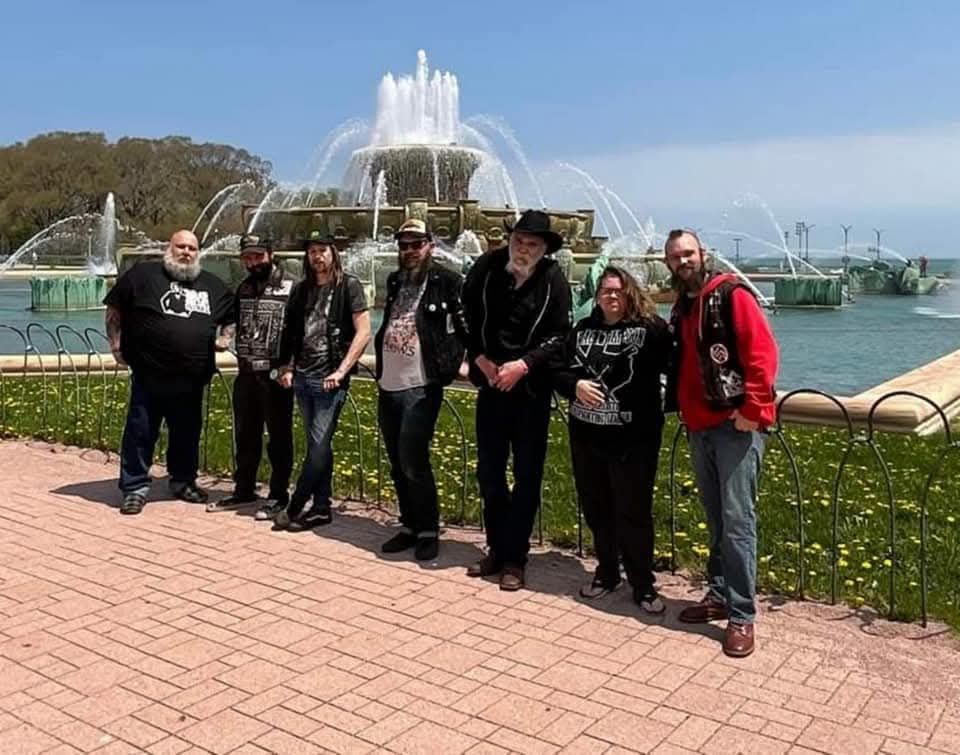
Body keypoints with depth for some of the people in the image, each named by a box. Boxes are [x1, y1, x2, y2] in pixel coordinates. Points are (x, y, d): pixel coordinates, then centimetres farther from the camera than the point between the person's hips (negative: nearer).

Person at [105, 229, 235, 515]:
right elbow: (114, 309, 6)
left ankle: (183, 482, 30)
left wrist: (225, 337, 10)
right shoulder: (142, 274, 0)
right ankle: (135, 488, 12)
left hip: (192, 379, 4)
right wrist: (116, 344, 1)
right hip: (149, 376, -3)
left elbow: (232, 316, 26)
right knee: (140, 433, 1)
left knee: (187, 433, 14)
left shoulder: (213, 286, 11)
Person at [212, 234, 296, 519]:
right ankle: (244, 489, 28)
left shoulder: (290, 286, -7)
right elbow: (233, 319, 26)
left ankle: (278, 496, 11)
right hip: (246, 371, 7)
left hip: (275, 374, -6)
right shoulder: (244, 287, 14)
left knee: (278, 436, 2)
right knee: (245, 435, 15)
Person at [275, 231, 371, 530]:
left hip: (329, 379, -6)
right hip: (303, 377, 6)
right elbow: (291, 332, 17)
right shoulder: (301, 289, 12)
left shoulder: (349, 285, -4)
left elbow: (363, 332, -9)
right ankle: (321, 508, 17)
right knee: (317, 446, 10)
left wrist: (341, 371, -15)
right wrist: (287, 368, 5)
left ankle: (294, 508, 2)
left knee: (319, 446, -6)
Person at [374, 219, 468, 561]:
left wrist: (454, 365, -12)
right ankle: (409, 526, 26)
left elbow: (469, 326, -8)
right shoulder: (395, 281, 14)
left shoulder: (447, 283, -7)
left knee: (413, 462, -7)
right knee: (397, 464, 13)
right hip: (388, 387, 7)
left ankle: (428, 531, 8)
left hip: (420, 388, -7)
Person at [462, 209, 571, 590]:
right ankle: (496, 547, 26)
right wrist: (480, 359, -6)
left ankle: (514, 557, 14)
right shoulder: (486, 266, -2)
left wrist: (522, 365, -16)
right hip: (491, 384, 3)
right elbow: (467, 317, 5)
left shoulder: (553, 278, -8)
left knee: (527, 475, 3)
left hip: (531, 389, -3)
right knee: (489, 471, 10)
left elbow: (559, 334, -7)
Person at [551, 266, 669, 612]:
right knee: (596, 508, 15)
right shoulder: (583, 329, 9)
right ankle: (606, 572, 33)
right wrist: (575, 385, -9)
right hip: (586, 434, 5)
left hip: (634, 436, -5)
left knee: (633, 512, 2)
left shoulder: (650, 328, -4)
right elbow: (557, 366, 6)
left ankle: (643, 584, 17)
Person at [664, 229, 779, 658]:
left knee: (737, 520, -7)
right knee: (715, 519, 14)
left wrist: (753, 408, -18)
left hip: (735, 425, -7)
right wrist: (684, 411, 14)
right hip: (699, 428, 7)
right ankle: (719, 595, 24)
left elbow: (762, 351, -14)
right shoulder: (681, 309, 17)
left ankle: (741, 615, 0)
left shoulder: (731, 295, -6)